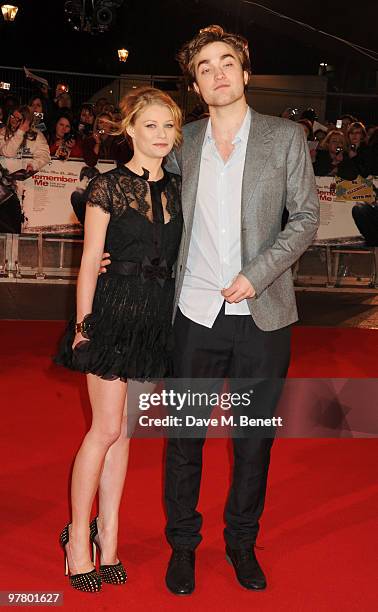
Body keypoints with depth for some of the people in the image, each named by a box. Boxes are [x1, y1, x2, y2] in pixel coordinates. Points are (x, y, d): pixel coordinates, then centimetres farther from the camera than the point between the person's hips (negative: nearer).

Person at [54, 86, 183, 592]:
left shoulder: (175, 189, 10)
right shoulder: (109, 186, -5)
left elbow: (176, 258, 13)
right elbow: (90, 261, -6)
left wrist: (172, 317, 7)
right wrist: (84, 324, -8)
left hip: (158, 317, 5)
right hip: (115, 310, -5)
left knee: (123, 430, 12)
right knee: (107, 428, -1)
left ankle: (108, 533, 24)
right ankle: (78, 533, 17)